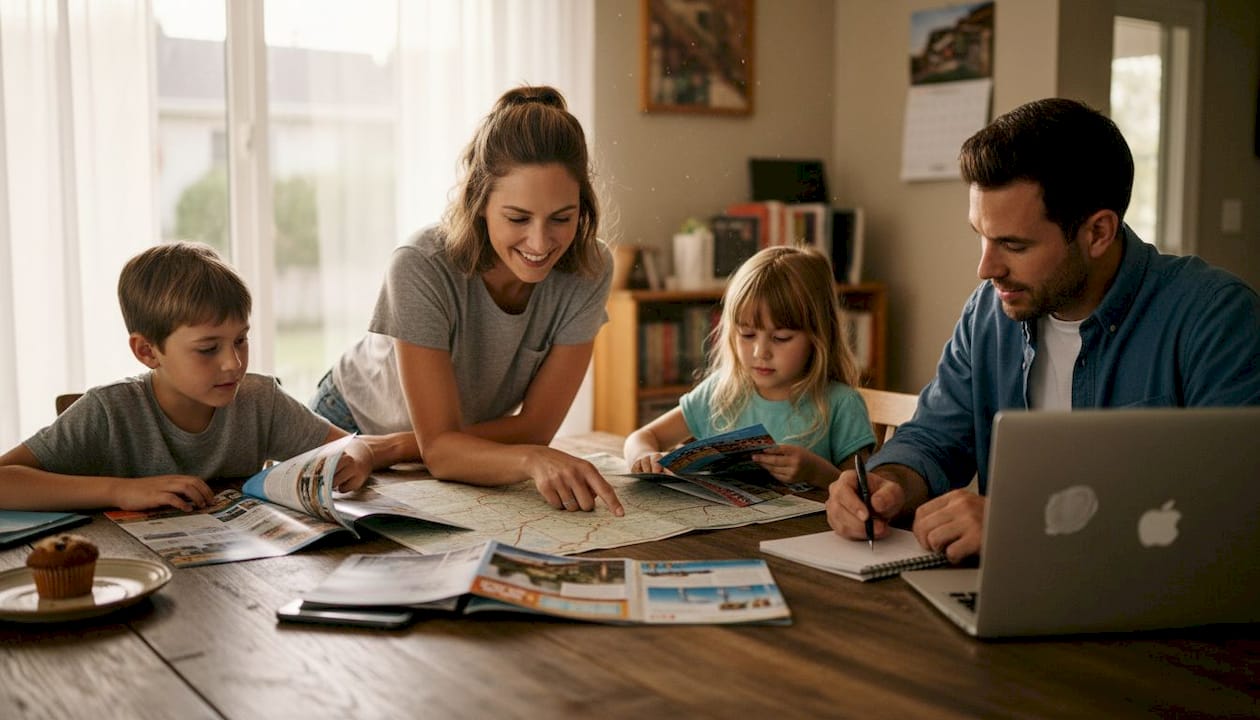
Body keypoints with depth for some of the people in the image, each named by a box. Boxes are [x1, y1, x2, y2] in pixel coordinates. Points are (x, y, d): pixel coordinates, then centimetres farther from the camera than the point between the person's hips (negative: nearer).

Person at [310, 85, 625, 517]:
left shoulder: (589, 271, -21)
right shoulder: (422, 269, -30)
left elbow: (534, 427, -17)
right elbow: (440, 446, -31)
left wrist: (395, 448, -25)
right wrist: (533, 460, -51)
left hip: (471, 448, 4)